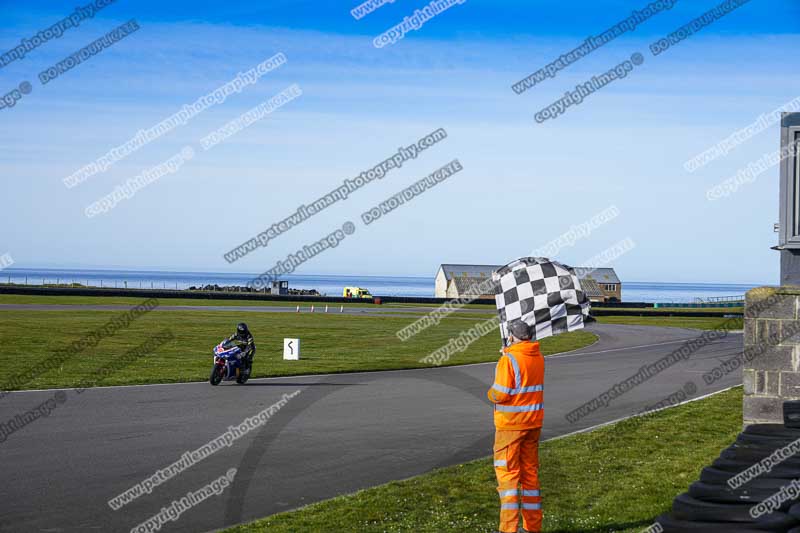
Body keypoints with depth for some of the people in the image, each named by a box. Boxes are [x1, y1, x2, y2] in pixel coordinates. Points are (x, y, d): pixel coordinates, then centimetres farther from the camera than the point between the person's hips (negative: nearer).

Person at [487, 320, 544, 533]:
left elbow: (500, 394, -22)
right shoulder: (538, 357, 5)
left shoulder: (509, 360, -18)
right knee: (530, 472, 14)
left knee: (507, 473, -2)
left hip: (510, 423, -7)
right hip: (534, 421, 7)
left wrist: (491, 393, 2)